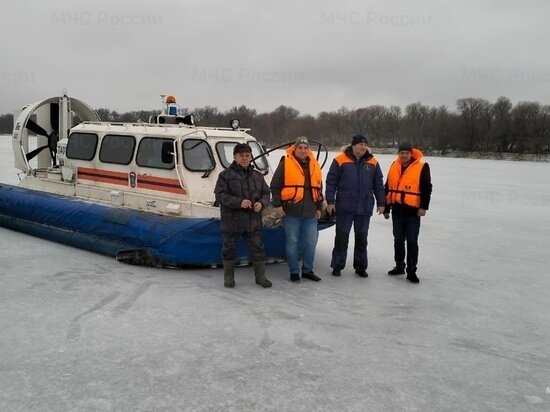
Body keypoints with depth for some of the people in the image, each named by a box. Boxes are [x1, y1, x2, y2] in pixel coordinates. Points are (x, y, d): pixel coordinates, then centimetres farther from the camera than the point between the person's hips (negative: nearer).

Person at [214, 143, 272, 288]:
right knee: (229, 249, 8)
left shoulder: (257, 176, 11)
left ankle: (260, 276, 20)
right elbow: (220, 195, -12)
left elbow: (266, 193, 14)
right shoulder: (226, 175, -5)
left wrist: (261, 203, -9)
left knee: (258, 249, 6)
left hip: (253, 221, 3)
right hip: (232, 221, -3)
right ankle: (229, 277, 23)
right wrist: (239, 202, -23)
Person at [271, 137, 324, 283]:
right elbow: (275, 186, -3)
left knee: (310, 242, 9)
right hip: (291, 211, -5)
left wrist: (319, 207, 18)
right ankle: (294, 271, 15)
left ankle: (308, 270, 23)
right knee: (292, 242, 3)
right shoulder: (285, 164, -2)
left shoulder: (314, 165, 13)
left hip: (310, 212, 5)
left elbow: (319, 189, 21)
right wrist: (277, 205, -8)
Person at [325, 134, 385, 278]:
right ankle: (337, 266, 14)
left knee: (362, 238, 11)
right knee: (342, 237, 3)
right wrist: (330, 201, -6)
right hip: (345, 207, -3)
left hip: (365, 208, 3)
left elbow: (378, 184, 11)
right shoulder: (340, 160, -4)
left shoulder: (373, 162, 6)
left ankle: (361, 266, 22)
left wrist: (381, 203, 9)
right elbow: (331, 181, -3)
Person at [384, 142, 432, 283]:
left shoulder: (422, 166, -7)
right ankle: (399, 266, 27)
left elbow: (426, 188, -9)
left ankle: (411, 270, 6)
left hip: (413, 211, -5)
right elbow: (388, 188, 14)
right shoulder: (394, 166, 9)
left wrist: (423, 206, -16)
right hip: (397, 210, 5)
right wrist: (386, 208, 15)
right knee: (398, 239, 14)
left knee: (412, 241, -2)